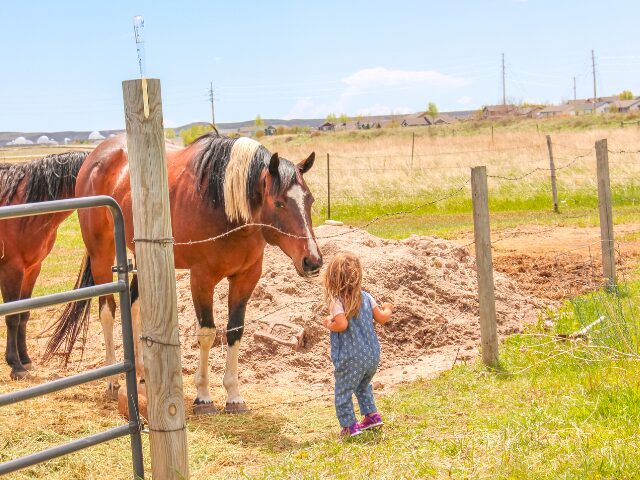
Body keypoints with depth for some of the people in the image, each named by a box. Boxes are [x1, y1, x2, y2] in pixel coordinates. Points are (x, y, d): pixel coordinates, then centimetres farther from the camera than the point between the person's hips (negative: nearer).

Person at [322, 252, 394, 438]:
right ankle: (371, 414, 32)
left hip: (351, 359, -6)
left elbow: (342, 325, -31)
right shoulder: (366, 297, -1)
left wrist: (329, 324, -11)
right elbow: (381, 318, 4)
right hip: (372, 355, 6)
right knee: (363, 386, 31)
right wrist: (388, 309, 25)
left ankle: (350, 426, 9)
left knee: (343, 392, 9)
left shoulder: (336, 300, -17)